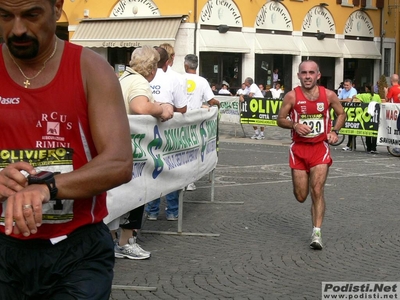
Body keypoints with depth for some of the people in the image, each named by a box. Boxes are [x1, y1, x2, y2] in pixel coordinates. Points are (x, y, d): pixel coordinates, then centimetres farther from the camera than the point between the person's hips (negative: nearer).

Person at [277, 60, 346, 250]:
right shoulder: (292, 96, -7)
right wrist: (294, 125, -18)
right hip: (299, 148, 1)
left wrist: (334, 131, -5)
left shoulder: (329, 95, -4)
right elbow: (280, 120, 1)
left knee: (317, 190, -13)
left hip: (320, 148, -1)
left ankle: (317, 233, -9)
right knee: (300, 197, 6)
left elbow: (341, 114, 12)